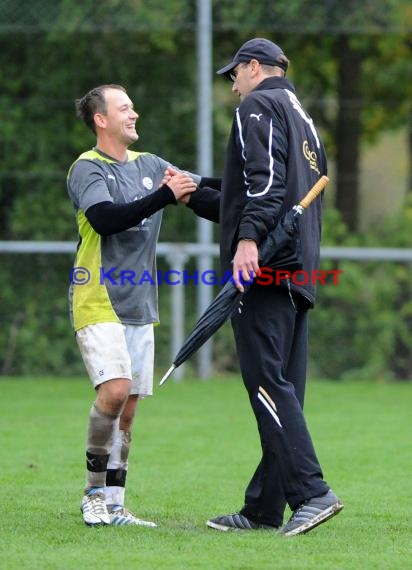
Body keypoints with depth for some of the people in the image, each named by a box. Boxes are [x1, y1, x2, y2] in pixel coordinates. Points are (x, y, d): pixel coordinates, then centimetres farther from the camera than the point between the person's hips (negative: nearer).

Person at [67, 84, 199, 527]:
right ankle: (94, 491, -7)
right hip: (98, 303, -7)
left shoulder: (151, 166, 14)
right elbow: (106, 218, -22)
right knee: (115, 390, -21)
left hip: (139, 306, 7)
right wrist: (165, 196, -23)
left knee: (127, 409, 5)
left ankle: (113, 505, 10)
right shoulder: (87, 168, -6)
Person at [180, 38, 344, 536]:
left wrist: (249, 239, -26)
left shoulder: (259, 105, 0)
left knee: (267, 381, -15)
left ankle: (312, 493, -25)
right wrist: (192, 196, 36)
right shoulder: (304, 120, 28)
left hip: (261, 266, -9)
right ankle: (264, 508, 8)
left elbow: (265, 179, -17)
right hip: (297, 271, 9)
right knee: (282, 390, 6)